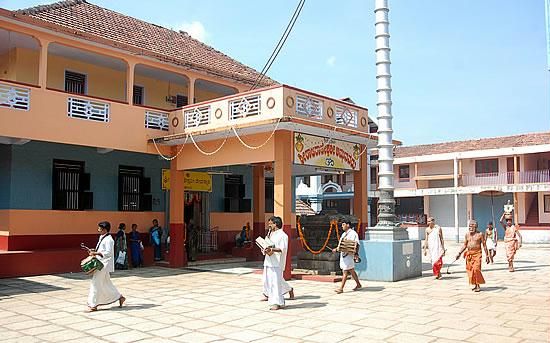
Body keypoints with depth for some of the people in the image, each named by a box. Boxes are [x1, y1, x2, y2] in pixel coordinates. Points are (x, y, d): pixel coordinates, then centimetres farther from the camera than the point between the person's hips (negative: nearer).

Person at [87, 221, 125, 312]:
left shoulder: (108, 239, -16)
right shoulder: (102, 238, 14)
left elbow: (108, 253, -22)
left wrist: (95, 253, -24)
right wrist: (93, 250, 7)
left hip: (104, 264, -10)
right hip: (100, 264, 10)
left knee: (96, 283, -6)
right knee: (106, 284, 14)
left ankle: (93, 305, 2)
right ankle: (120, 297, 25)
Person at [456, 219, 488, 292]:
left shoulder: (480, 234, -3)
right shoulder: (467, 235, 11)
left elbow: (484, 245, -2)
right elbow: (465, 245, 17)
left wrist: (487, 255, -5)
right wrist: (459, 253, 9)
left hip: (477, 254, -5)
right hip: (469, 254, 5)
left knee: (476, 269, -16)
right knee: (470, 270, 5)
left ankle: (478, 286, -7)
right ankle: (475, 285, 17)